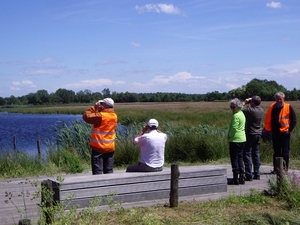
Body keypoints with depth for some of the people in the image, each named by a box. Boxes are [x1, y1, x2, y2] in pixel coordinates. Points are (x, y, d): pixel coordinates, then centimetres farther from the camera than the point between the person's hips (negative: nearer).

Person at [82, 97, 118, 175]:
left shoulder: (100, 116, -17)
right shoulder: (114, 116, 5)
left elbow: (86, 116, -14)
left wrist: (94, 107, -5)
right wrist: (99, 110, 7)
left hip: (98, 147, -6)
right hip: (110, 148, 6)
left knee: (97, 171, -2)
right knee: (109, 171, 11)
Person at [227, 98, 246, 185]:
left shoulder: (236, 116, -15)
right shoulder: (242, 114, 14)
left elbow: (234, 128, -21)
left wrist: (229, 135, -6)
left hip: (235, 140, -9)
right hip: (242, 139, 9)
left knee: (234, 159, -3)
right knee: (240, 158, 13)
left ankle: (236, 179, 0)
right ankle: (242, 177, 15)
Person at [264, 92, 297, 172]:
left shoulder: (288, 107, -5)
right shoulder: (272, 107, 1)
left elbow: (294, 120, -1)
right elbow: (268, 119, 9)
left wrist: (289, 129, -5)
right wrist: (269, 129, 4)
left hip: (285, 133, -2)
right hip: (275, 133, 3)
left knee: (285, 152, 2)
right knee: (276, 152, 10)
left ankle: (285, 169, 9)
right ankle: (275, 168, 17)